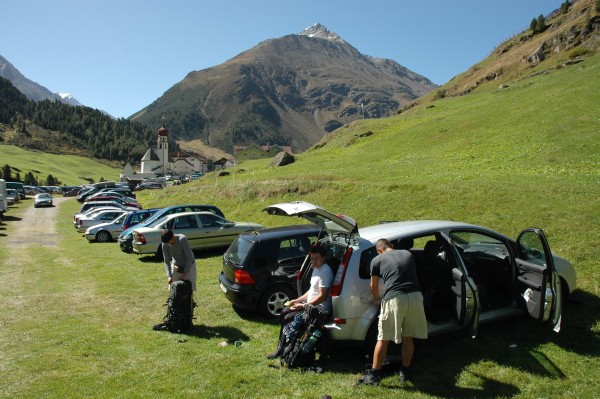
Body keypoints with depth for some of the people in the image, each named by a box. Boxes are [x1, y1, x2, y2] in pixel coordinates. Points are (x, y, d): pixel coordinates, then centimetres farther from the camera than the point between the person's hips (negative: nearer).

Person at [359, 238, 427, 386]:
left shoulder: (377, 260, 11)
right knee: (408, 337, 19)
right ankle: (404, 373, 29)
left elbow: (373, 286, 19)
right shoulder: (408, 254, 21)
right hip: (415, 296, 4)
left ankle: (374, 375, 13)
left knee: (383, 339, 7)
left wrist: (377, 299, 40)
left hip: (394, 299, -4)